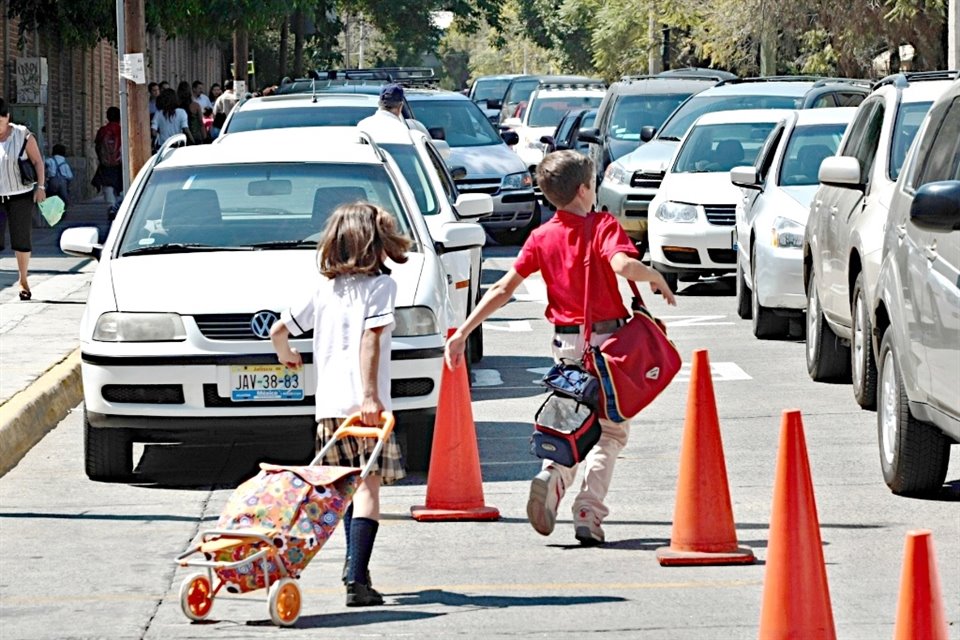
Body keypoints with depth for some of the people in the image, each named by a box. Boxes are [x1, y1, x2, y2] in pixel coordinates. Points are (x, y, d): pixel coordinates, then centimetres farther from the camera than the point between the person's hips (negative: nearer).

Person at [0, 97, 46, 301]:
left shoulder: (23, 136, -3)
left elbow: (37, 161, 2)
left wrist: (40, 187, -6)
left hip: (20, 195, -1)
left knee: (22, 240, 4)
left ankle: (23, 281, 18)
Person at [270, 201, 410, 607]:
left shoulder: (324, 288, 15)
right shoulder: (380, 285, -1)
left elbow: (278, 330, 19)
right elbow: (370, 340, -14)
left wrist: (286, 356, 40)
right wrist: (370, 394, -20)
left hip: (328, 404, 6)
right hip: (363, 403, -6)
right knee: (367, 487, -9)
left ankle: (354, 563, 25)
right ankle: (357, 577, -20)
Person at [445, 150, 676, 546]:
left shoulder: (542, 237, 3)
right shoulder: (603, 226, -8)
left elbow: (503, 289, -2)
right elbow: (624, 265, -27)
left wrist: (462, 333, -1)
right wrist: (656, 278, -7)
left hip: (567, 344, 3)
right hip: (607, 340, -3)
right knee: (609, 431, 6)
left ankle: (553, 474, -12)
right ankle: (588, 516, -6)